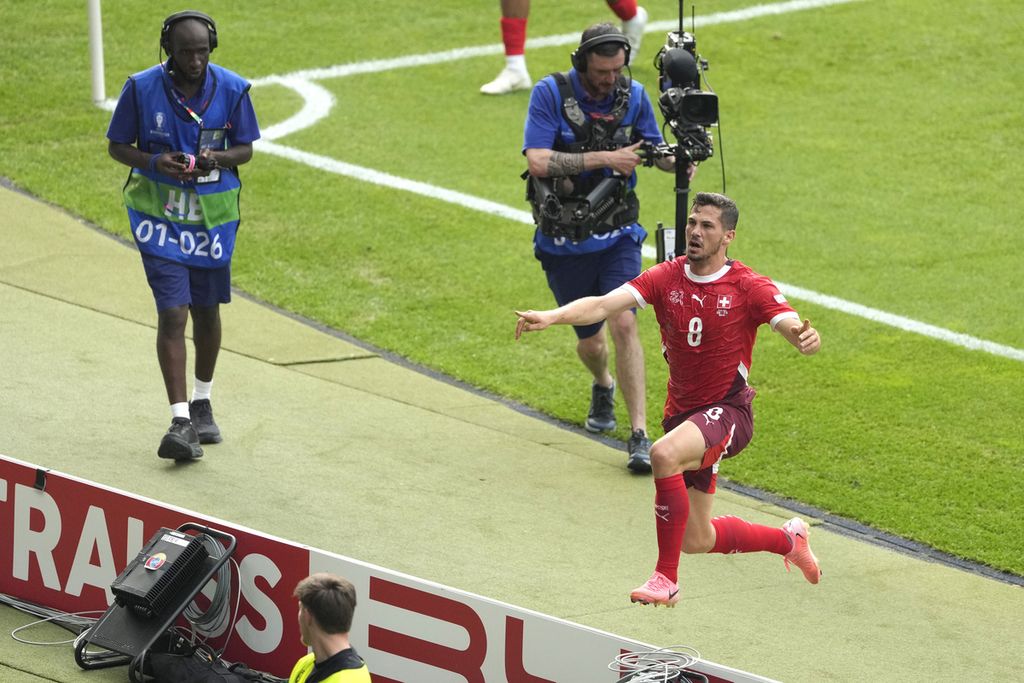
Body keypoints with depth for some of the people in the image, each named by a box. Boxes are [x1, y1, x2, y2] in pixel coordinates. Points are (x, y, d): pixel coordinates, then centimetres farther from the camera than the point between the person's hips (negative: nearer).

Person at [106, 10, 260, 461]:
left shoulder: (231, 89, -6)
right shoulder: (142, 88, -10)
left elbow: (244, 150, 3)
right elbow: (117, 146, -1)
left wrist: (216, 159, -19)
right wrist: (153, 162, -20)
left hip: (213, 215, 3)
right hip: (159, 215, -3)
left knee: (207, 311, 15)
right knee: (172, 313, -12)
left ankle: (202, 404, 36)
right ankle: (180, 422, -14)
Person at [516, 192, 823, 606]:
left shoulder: (748, 288, -11)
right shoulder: (667, 278, -2)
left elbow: (790, 324, -24)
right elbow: (604, 304, -15)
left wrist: (805, 336, -50)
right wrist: (552, 316, -33)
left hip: (728, 412, -6)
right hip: (682, 414, 6)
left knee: (664, 455, -37)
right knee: (696, 540, 13)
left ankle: (666, 579, -27)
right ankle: (787, 539, 43)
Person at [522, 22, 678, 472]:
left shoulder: (633, 96, -4)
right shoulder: (550, 94, -14)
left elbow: (655, 152, 6)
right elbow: (538, 162, -23)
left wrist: (678, 160, -19)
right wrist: (606, 158, -29)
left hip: (617, 235, 1)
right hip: (563, 243, -1)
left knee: (623, 323, -18)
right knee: (589, 340, 11)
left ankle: (640, 435, -18)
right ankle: (603, 387, 48)